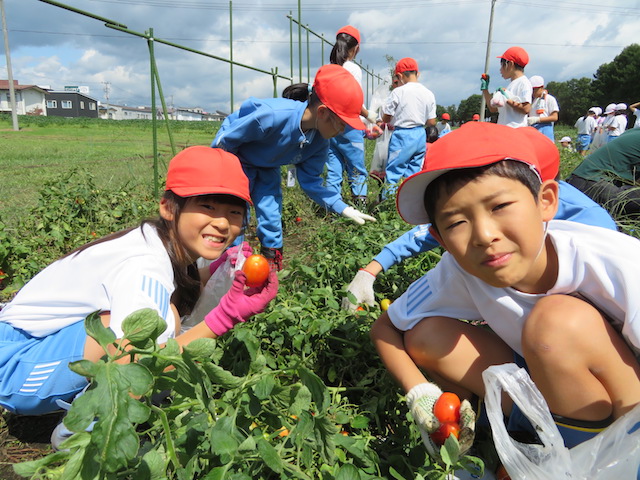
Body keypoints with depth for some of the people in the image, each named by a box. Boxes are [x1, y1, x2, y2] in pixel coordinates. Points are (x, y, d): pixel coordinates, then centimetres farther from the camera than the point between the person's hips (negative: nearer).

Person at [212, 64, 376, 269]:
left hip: (267, 167, 5)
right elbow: (226, 140, -26)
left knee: (272, 218, 3)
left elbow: (310, 180, -10)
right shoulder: (271, 116, -40)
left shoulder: (320, 140, -20)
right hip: (232, 155, -5)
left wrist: (343, 208, -21)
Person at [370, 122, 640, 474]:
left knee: (561, 319, -32)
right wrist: (420, 394, -20)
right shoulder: (458, 274, -19)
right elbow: (384, 328, -7)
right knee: (425, 334, -17)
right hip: (540, 396, 3)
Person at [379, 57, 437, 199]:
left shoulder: (398, 92, -10)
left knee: (393, 172, 2)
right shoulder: (429, 94, 3)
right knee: (413, 173, 12)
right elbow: (431, 122, 6)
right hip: (421, 136, 5)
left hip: (402, 136, -5)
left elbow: (385, 119, -4)